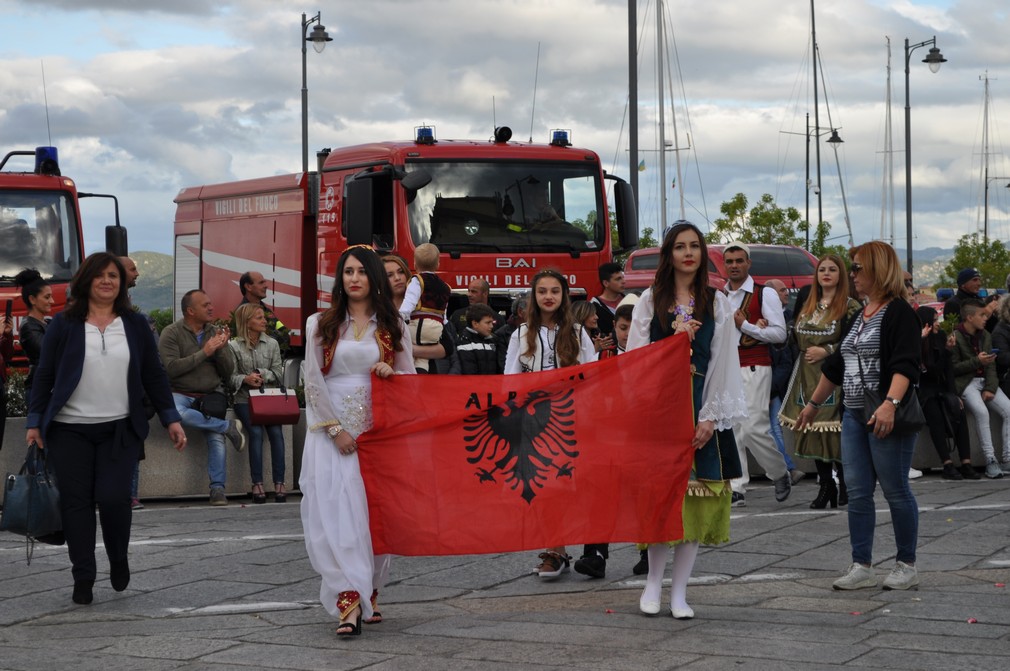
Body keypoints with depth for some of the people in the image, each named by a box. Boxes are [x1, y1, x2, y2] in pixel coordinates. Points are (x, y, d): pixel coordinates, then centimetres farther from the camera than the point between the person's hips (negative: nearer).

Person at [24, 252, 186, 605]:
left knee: (113, 497, -11)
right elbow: (44, 375, 4)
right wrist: (35, 421, -1)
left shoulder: (135, 325, 7)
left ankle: (119, 560, 16)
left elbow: (154, 375, 10)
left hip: (120, 430, 0)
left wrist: (171, 419, 5)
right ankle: (83, 579, 10)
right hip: (70, 431, 0)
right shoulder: (64, 324, 2)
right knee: (76, 500, 0)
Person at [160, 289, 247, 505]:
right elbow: (171, 368, -17)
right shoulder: (172, 333, -3)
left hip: (211, 394, 3)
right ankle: (229, 427, -20)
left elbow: (228, 373, 9)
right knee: (176, 413, -36)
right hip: (181, 393, -2)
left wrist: (221, 349, -9)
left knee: (216, 436, -20)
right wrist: (204, 352, -17)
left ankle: (217, 488, -13)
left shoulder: (215, 332, 9)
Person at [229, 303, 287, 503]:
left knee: (276, 431, -24)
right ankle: (257, 483, -26)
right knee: (256, 432, -27)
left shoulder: (272, 344, 12)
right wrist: (245, 379, -20)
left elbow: (278, 374, 8)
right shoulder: (234, 346, 3)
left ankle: (279, 483, -24)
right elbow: (230, 377, -1)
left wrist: (263, 375, -11)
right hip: (245, 399, -2)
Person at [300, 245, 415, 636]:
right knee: (337, 510, -12)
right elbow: (313, 381, 1)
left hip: (378, 431, 2)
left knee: (376, 512, 2)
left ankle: (370, 593, 16)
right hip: (333, 431, -1)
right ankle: (349, 602, -17)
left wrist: (391, 372, -11)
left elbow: (410, 377, 12)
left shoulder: (392, 326, 10)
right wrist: (335, 428, -9)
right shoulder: (321, 324, 6)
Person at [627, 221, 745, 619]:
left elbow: (723, 363, 4)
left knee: (695, 497, -2)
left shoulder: (717, 304, 9)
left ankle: (679, 592, 4)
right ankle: (654, 583, 10)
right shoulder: (650, 300, 7)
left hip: (700, 408, 1)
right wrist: (675, 338, -9)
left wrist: (710, 417, -5)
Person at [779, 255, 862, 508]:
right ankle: (825, 485, 13)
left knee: (835, 433, -9)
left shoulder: (850, 306, -3)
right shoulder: (807, 306, 18)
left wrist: (826, 351, -14)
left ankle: (845, 486, 5)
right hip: (808, 377, 6)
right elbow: (795, 338, 25)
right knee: (812, 429, 4)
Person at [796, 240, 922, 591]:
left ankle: (907, 566, 10)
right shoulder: (858, 317, 18)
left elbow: (905, 364, -21)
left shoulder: (899, 312, -9)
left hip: (887, 417, -8)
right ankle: (862, 567, 8)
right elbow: (836, 365, 27)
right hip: (854, 416, 8)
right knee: (857, 492, 4)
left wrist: (890, 404, -33)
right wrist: (814, 403, 32)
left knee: (895, 490, -1)